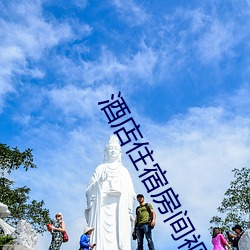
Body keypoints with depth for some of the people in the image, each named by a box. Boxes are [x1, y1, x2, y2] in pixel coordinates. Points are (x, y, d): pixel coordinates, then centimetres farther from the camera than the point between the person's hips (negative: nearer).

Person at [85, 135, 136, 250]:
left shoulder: (124, 170, 16)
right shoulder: (100, 169, 12)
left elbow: (130, 193, 11)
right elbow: (90, 189, 7)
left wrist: (129, 211, 2)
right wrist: (100, 180, -10)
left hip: (120, 209, 2)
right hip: (102, 207, -1)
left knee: (119, 235, -8)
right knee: (102, 235, -12)